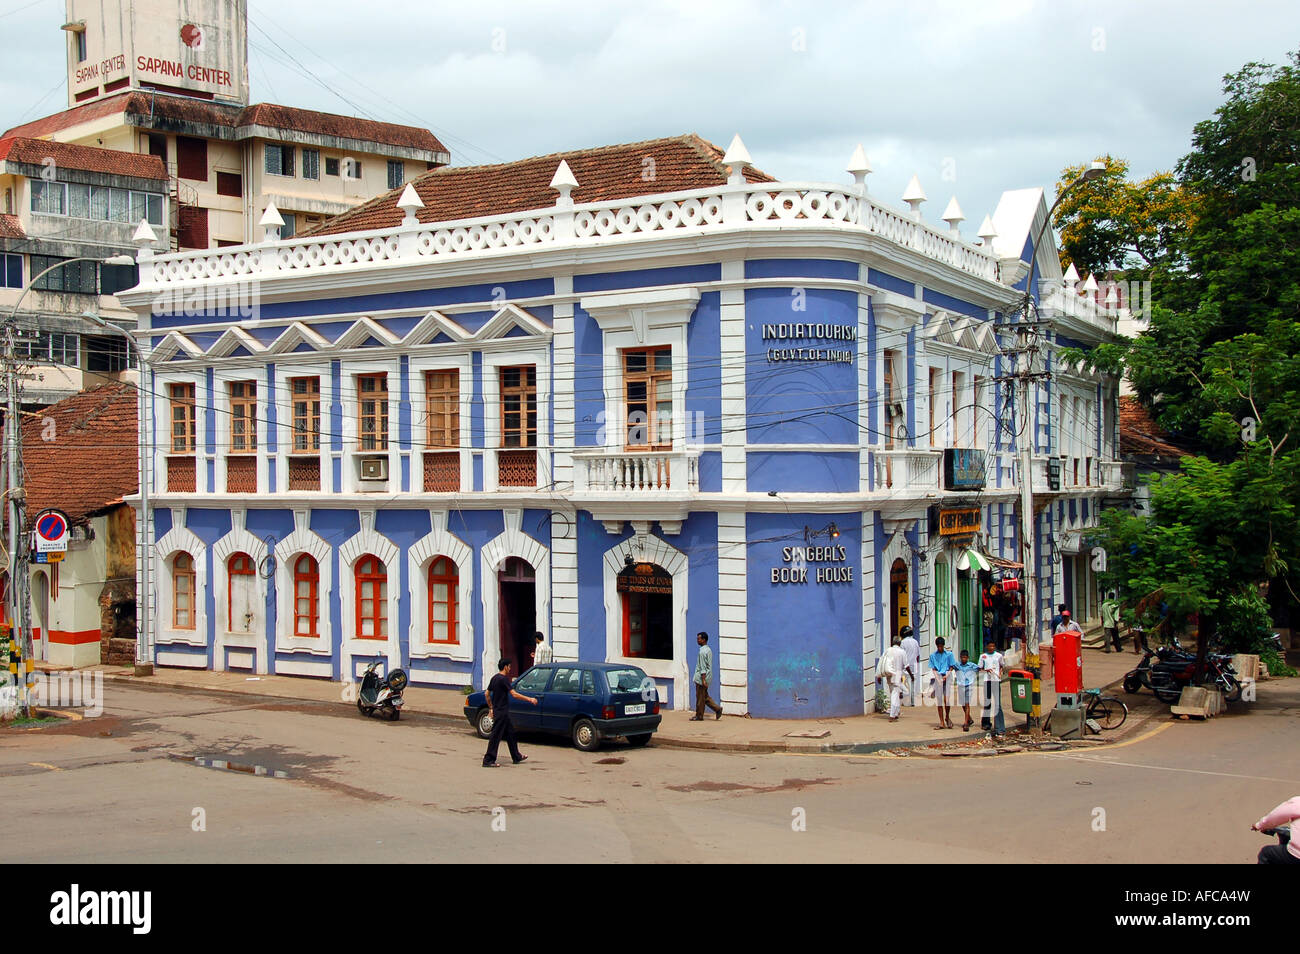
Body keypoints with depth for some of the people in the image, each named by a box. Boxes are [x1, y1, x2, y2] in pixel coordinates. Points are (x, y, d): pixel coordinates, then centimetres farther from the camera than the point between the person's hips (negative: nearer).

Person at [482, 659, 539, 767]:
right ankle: (488, 760, -3)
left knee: (510, 734, 17)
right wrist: (530, 699, -21)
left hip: (497, 711, 10)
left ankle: (516, 757, 25)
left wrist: (491, 708, 24)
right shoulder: (503, 679, -17)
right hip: (501, 712, -10)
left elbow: (487, 694, 17)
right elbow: (514, 694, -24)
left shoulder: (495, 678, 11)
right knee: (496, 736, -6)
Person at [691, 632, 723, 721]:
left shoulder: (702, 651, -17)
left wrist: (703, 680, -22)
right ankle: (717, 708, 9)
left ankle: (699, 716, 6)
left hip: (701, 677, -9)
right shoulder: (708, 650, 13)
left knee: (700, 698, -1)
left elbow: (703, 667, -21)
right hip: (707, 677, 9)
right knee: (705, 696, 15)